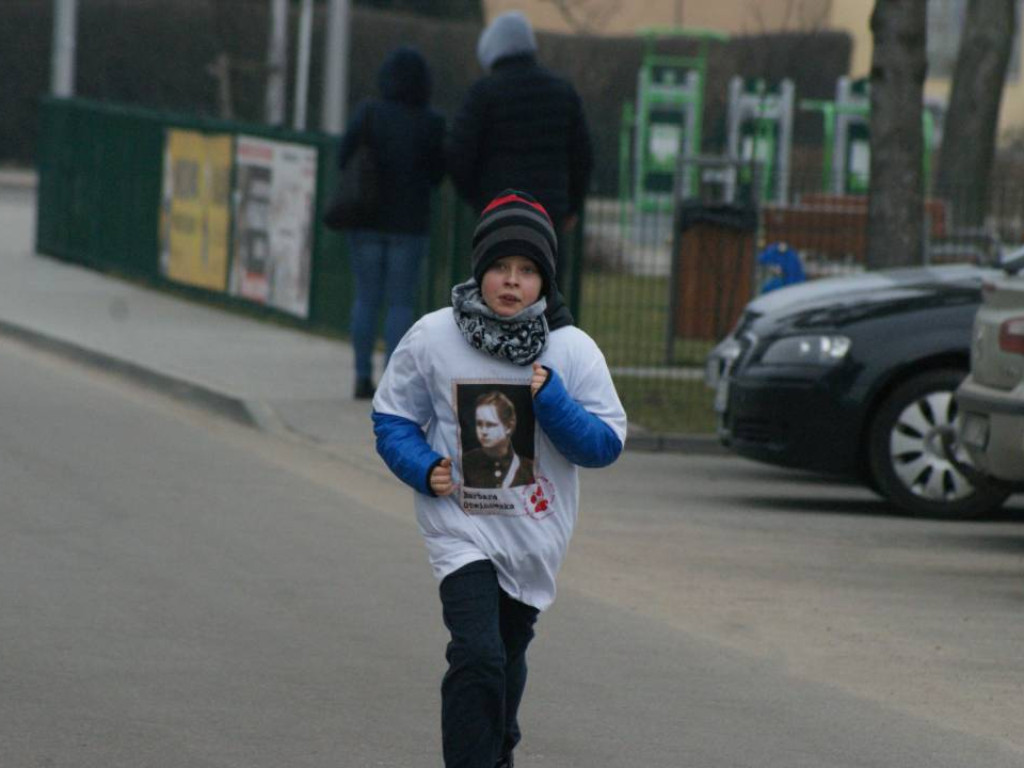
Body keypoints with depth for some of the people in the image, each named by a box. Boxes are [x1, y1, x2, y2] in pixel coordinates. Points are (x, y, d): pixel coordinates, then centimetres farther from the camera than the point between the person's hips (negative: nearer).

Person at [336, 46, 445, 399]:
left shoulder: (368, 113, -7)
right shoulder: (432, 123, -6)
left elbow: (345, 158, -5)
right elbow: (436, 174, 1)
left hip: (368, 220, 1)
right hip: (410, 222, -1)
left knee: (366, 299, 11)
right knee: (401, 304, 4)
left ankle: (363, 378, 8)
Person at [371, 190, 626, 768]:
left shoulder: (573, 350, -5)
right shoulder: (433, 339, -7)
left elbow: (607, 445, -6)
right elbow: (393, 420, 3)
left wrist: (550, 401, -21)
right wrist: (425, 469, -15)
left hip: (534, 531, 3)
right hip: (461, 524, -3)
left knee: (509, 650, 22)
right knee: (477, 656, -21)